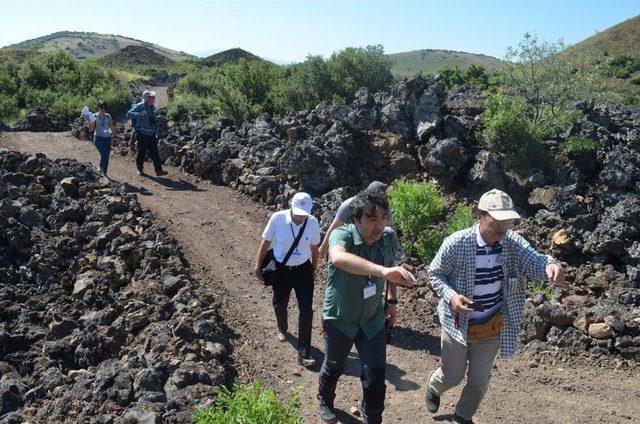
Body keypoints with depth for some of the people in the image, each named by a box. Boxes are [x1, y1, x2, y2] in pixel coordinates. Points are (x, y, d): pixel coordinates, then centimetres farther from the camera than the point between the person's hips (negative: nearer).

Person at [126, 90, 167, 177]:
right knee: (142, 153, 6)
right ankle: (140, 169, 23)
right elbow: (129, 114, -21)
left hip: (152, 134, 6)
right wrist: (140, 114, -35)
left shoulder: (153, 107, 9)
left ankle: (158, 171, 2)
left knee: (155, 153, 2)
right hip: (142, 135, -5)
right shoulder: (139, 106, -12)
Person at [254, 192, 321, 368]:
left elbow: (314, 248, 2)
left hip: (303, 270, 0)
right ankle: (282, 330, 54)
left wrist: (313, 269, 12)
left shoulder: (313, 222, -15)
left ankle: (304, 353, 5)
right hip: (281, 270, 0)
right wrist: (258, 266, 1)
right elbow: (265, 243, -6)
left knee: (306, 310, -5)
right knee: (280, 304, 20)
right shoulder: (277, 218, -20)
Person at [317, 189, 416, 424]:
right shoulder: (342, 235, -30)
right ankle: (325, 400, 54)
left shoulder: (387, 239, -14)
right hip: (340, 318, -2)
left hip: (372, 319, 3)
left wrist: (392, 300, 14)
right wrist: (383, 271, -67)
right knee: (334, 367, 22)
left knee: (376, 376, 2)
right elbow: (338, 258, -55)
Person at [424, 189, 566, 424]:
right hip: (458, 324, -3)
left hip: (492, 326, 3)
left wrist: (551, 265, -51)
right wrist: (451, 296, -27)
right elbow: (434, 273, -10)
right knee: (452, 377, 18)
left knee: (479, 381, 18)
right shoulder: (456, 243, -23)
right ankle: (433, 386, 55)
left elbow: (535, 261, -27)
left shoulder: (513, 242, -13)